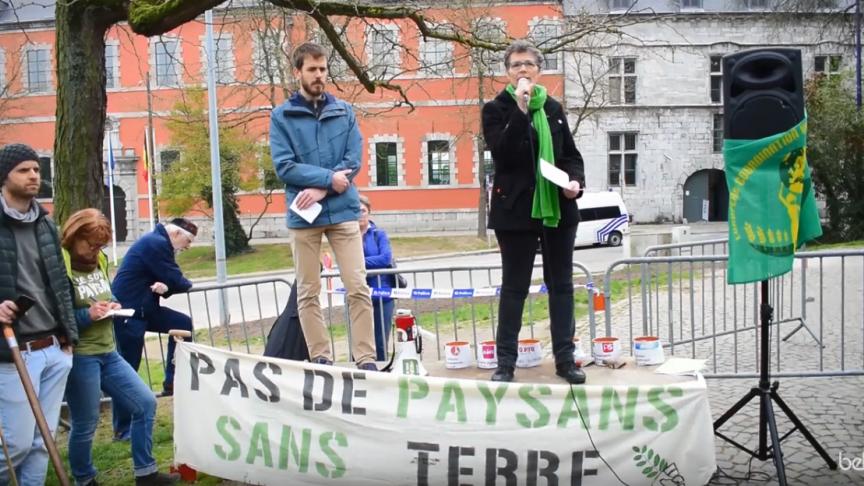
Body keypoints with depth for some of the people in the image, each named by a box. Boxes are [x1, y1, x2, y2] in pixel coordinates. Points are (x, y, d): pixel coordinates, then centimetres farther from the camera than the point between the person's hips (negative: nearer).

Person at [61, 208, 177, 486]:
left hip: (108, 352, 8)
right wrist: (86, 315, -21)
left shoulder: (99, 262, 11)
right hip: (79, 357, -8)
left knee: (146, 404, 7)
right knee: (85, 425, 5)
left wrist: (111, 307, 5)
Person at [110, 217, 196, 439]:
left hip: (142, 308, 10)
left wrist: (164, 286, -12)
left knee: (183, 324, 6)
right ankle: (122, 429, 4)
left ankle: (172, 382, 13)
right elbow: (176, 281, -17)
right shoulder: (156, 244, -17)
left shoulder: (159, 243, 15)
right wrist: (189, 285, 4)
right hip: (127, 311, -10)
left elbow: (169, 281, 11)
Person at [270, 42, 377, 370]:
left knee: (358, 288, -3)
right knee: (308, 292, 5)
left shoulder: (344, 112, 8)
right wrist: (328, 178, -15)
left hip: (343, 211, 1)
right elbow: (284, 166, -7)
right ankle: (320, 358, 15)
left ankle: (366, 359, 4)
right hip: (303, 216, -1)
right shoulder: (282, 116, 3)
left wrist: (320, 190, -13)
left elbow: (353, 162, 0)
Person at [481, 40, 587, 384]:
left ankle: (565, 359, 17)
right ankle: (505, 362, 11)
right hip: (516, 210, -4)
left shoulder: (554, 109, 11)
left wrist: (576, 181, -5)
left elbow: (571, 155, 15)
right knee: (514, 287, 3)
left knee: (561, 285, 8)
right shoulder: (496, 109, -1)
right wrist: (521, 108, -21)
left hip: (558, 208, 4)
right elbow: (502, 153, -17)